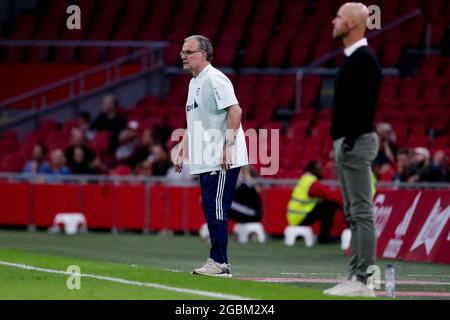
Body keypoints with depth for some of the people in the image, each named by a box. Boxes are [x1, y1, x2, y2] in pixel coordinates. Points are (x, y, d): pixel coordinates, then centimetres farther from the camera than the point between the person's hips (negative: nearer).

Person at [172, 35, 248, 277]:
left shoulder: (214, 79, -11)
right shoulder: (194, 83, 20)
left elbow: (235, 110, -20)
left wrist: (228, 146, -25)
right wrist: (180, 148, 21)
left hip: (223, 160, -10)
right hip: (205, 160, 10)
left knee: (215, 208, -10)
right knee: (210, 208, 10)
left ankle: (219, 263, -7)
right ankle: (217, 263, 14)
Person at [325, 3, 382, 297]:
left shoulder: (365, 59, -14)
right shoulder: (351, 58, 18)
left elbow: (366, 104, -21)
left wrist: (351, 140, -23)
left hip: (357, 142, -11)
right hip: (346, 143, 11)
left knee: (362, 212, -11)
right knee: (354, 214, 11)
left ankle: (363, 281, -12)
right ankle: (356, 276, 14)